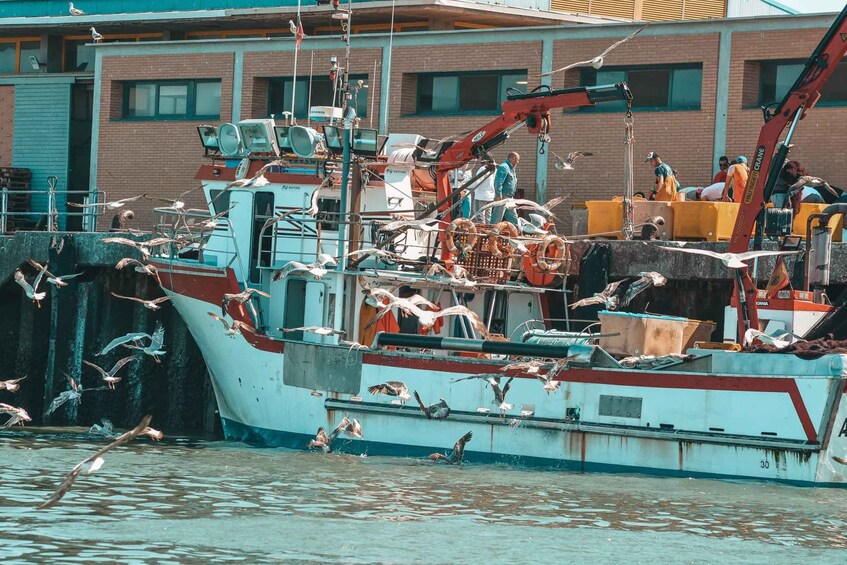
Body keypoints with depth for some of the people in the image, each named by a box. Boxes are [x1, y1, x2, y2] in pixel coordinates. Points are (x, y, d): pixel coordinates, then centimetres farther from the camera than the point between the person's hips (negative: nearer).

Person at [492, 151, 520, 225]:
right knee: (497, 217, -8)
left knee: (512, 217, 13)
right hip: (503, 197, -10)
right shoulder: (504, 167, -14)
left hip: (509, 197, 10)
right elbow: (499, 182, -22)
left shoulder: (511, 168, 18)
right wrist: (499, 195, -26)